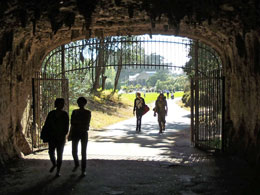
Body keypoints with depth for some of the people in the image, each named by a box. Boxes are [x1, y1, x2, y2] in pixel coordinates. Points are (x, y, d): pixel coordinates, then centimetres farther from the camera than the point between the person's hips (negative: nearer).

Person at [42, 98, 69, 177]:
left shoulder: (65, 114, -1)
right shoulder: (51, 113, 1)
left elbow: (66, 127, -1)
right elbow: (46, 124, 3)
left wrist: (63, 135, -12)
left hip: (61, 137, -1)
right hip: (52, 136, 1)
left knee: (59, 153, 1)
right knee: (51, 152, -4)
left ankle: (58, 171, 11)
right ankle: (54, 164, 27)